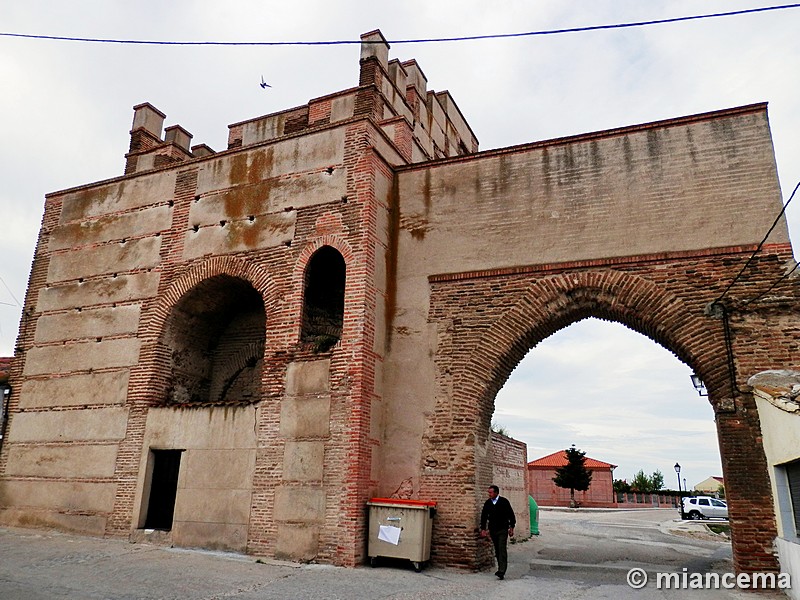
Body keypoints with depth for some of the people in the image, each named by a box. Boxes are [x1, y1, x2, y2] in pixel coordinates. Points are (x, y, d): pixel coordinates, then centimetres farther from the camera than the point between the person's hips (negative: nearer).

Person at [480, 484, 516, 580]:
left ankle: (502, 571, -12)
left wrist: (511, 528, -2)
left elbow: (511, 515, 0)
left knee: (502, 550, -10)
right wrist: (483, 529, 4)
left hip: (502, 530, -4)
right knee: (497, 550, 10)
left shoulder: (504, 502, -6)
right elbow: (484, 516, 10)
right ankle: (501, 568, 21)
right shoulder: (487, 503, 4)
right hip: (492, 530, 4)